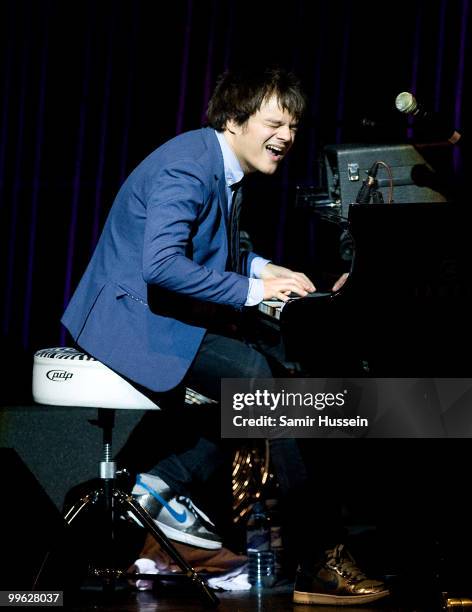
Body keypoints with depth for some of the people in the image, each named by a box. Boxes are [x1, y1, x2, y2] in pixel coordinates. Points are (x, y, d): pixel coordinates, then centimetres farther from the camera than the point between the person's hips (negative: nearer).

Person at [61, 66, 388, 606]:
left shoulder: (225, 168, 12)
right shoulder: (188, 166, -19)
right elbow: (160, 265, -30)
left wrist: (260, 268, 9)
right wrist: (251, 289, -25)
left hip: (160, 313, 10)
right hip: (134, 315, -10)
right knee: (258, 377, -24)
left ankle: (164, 484, 2)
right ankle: (320, 558, -17)